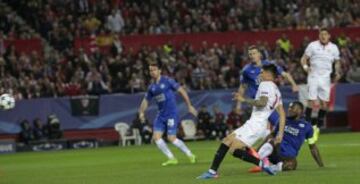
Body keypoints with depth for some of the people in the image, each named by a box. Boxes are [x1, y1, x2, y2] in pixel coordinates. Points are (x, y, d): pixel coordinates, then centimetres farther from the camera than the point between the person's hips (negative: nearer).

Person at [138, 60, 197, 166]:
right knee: (156, 137, -5)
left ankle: (190, 155, 5)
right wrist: (141, 112, 3)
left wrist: (189, 106, -9)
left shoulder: (167, 81, -8)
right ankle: (171, 158, 5)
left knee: (171, 138, -12)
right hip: (161, 114, 7)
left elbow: (182, 91, -7)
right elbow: (146, 100, 20)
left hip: (172, 113, -7)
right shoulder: (152, 87, 10)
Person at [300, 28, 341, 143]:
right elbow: (304, 58, 2)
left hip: (326, 77, 3)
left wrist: (337, 72, -2)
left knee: (324, 103, 0)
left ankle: (317, 128, 12)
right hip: (313, 76, -3)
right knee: (311, 101, -10)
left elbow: (337, 62, 16)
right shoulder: (312, 45, -1)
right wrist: (305, 66, -19)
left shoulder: (333, 48, 6)